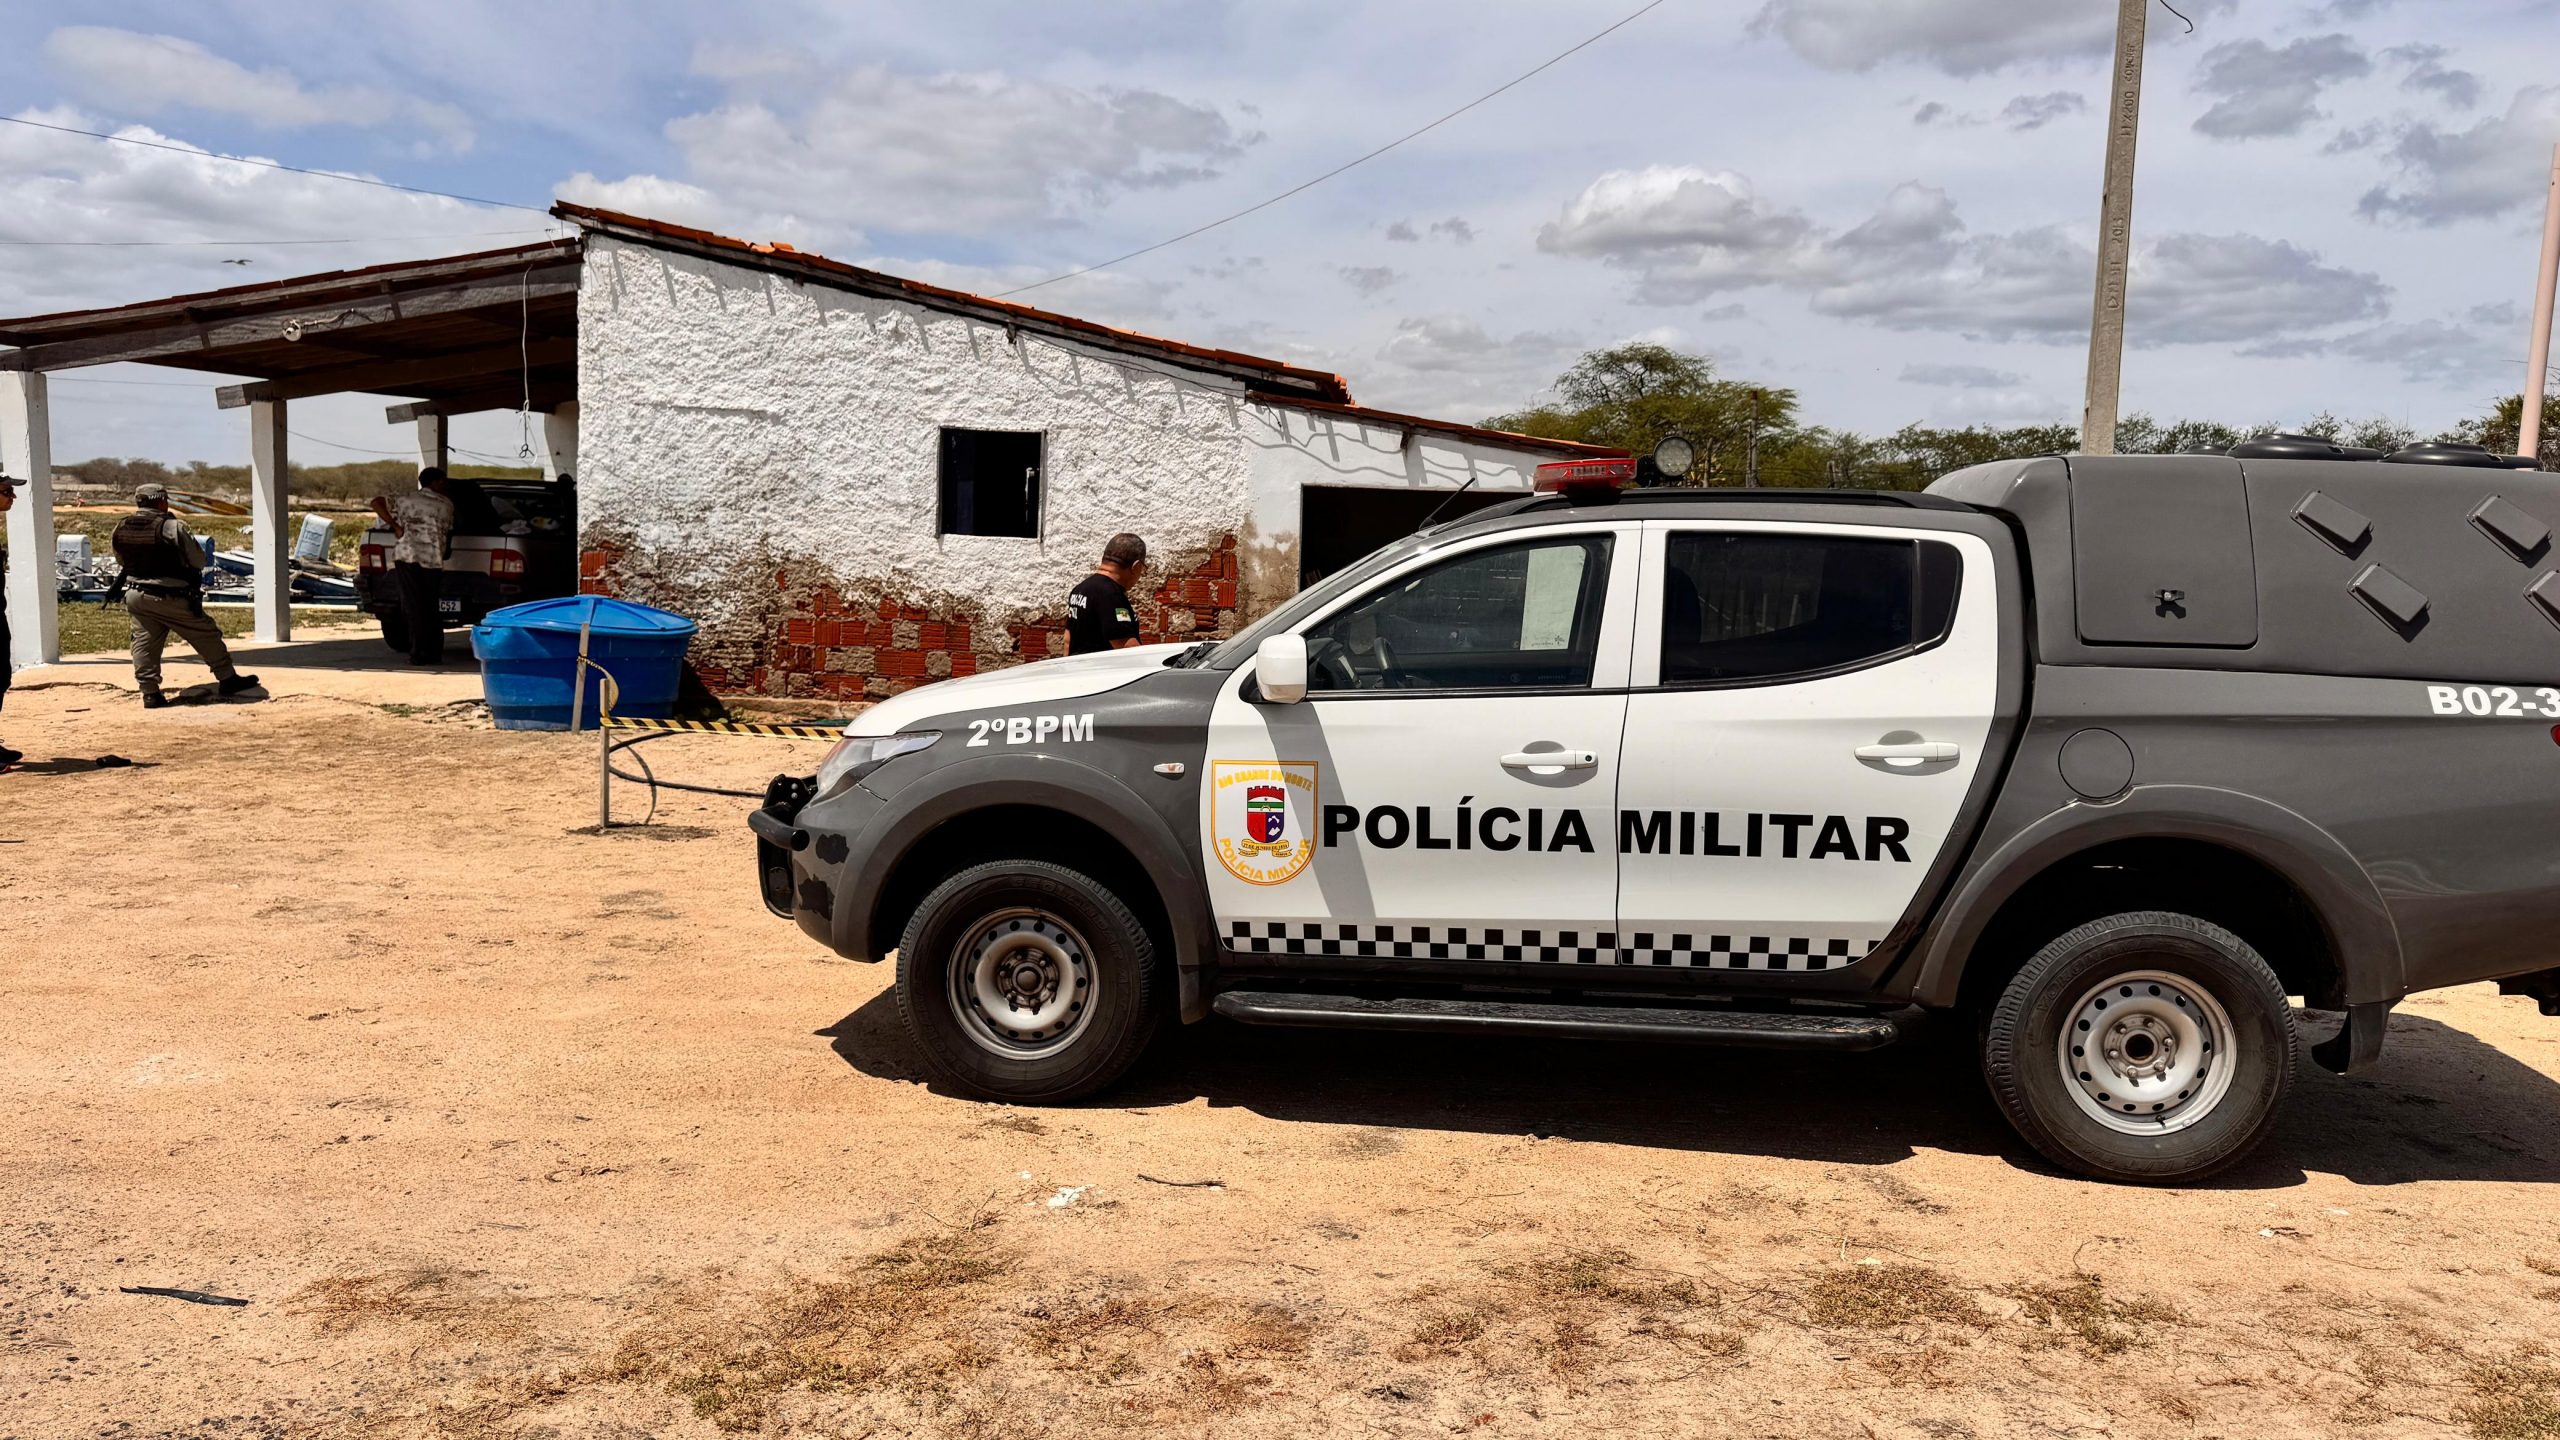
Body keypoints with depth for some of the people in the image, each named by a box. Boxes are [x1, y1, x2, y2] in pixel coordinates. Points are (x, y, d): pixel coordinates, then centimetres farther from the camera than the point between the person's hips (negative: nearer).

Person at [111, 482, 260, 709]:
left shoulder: (120, 529, 1)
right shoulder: (172, 527, -17)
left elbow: (122, 560, 15)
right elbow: (199, 561, -8)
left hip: (135, 595, 5)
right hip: (169, 596, -5)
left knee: (144, 643, 10)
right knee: (206, 635, 9)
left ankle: (150, 693, 6)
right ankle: (228, 679, 18)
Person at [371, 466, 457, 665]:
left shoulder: (407, 500, 9)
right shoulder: (447, 504, 11)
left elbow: (377, 503, 3)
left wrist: (396, 527, 2)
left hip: (407, 557, -1)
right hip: (434, 560, 1)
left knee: (414, 607, 0)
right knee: (432, 608, 11)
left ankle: (418, 654, -3)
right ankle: (434, 653, 12)